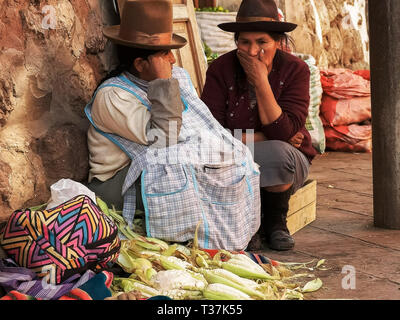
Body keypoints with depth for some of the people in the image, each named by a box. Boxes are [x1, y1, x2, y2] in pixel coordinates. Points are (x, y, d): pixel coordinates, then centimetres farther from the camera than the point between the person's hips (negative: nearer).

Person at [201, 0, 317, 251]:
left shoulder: (295, 70, -11)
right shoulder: (221, 69, -10)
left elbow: (285, 133, -23)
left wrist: (261, 82, -26)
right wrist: (263, 137, -19)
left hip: (286, 161, 0)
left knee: (276, 154, -36)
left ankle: (276, 220, -4)